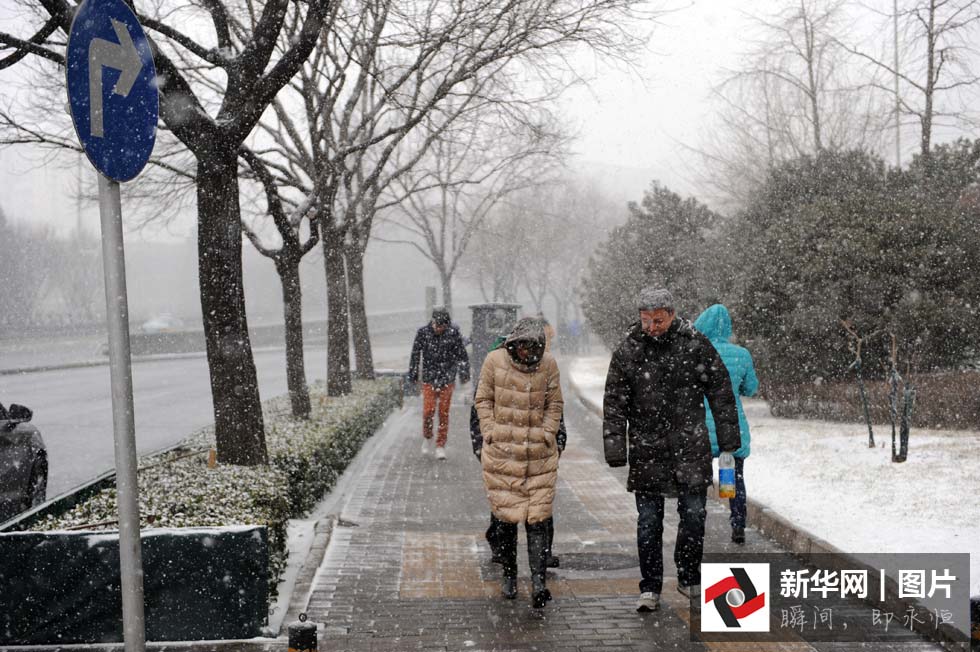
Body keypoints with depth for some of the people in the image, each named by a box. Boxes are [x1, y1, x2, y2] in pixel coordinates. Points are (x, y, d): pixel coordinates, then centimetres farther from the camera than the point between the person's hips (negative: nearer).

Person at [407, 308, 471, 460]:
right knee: (428, 410, -7)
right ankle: (427, 437, 20)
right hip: (429, 379, 0)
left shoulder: (453, 333, -6)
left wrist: (464, 375, 7)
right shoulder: (423, 332, -5)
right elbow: (415, 355, 5)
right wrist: (413, 376, 9)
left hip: (447, 379, 0)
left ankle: (441, 446, 11)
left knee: (444, 413, 1)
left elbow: (462, 355, 4)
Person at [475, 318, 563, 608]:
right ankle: (509, 576, 22)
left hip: (539, 454, 0)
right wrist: (491, 434, -3)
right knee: (506, 516, 6)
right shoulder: (494, 361, -2)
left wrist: (547, 435, -2)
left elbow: (554, 404, 9)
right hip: (502, 453, 0)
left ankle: (538, 581, -7)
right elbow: (483, 400, 5)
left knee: (537, 518, -5)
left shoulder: (548, 364, 1)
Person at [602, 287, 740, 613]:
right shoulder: (627, 352, -1)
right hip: (647, 450, 0)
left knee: (694, 515, 3)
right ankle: (650, 588, 13)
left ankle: (689, 579, 23)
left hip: (691, 447, 0)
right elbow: (614, 405, 2)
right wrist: (615, 449, -4)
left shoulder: (696, 345, -2)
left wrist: (728, 438, 3)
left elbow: (721, 393, 5)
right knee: (648, 521, 2)